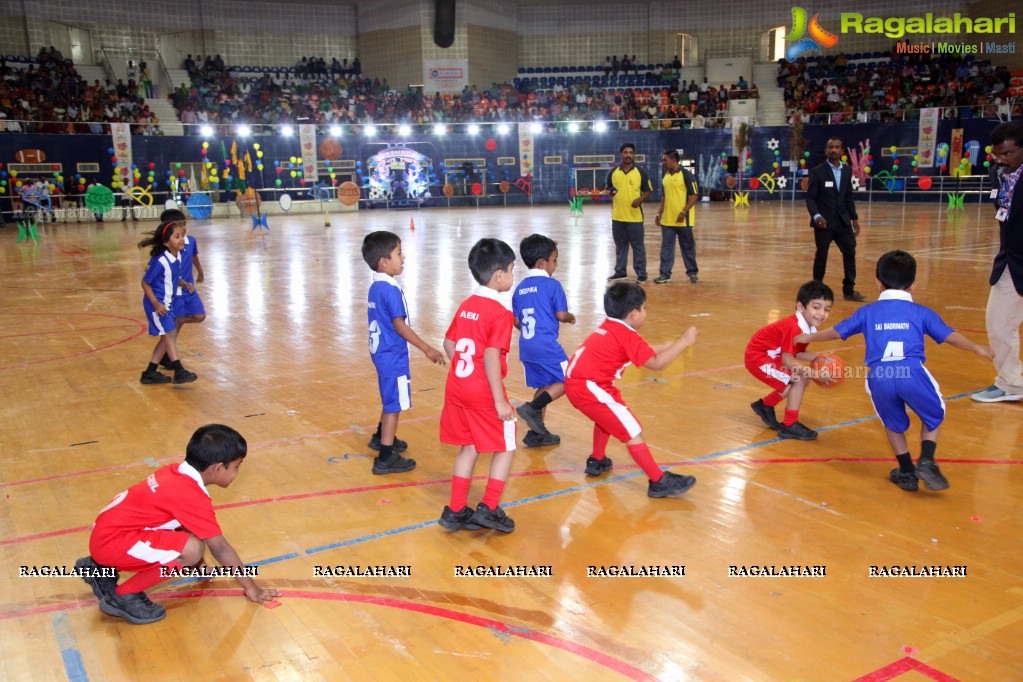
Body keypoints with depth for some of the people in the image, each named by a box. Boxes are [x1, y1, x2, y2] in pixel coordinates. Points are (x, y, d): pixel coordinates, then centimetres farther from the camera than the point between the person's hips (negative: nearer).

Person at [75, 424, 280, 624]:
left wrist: (198, 563, 30)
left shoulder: (175, 472, 5)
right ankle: (123, 597, -6)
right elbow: (220, 549, -13)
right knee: (192, 550, -22)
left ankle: (102, 570, 22)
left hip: (106, 530, 10)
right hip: (112, 542, -10)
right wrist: (251, 587, -3)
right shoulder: (192, 496, -20)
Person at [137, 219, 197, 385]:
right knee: (170, 334, -12)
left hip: (167, 303, 9)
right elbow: (145, 283, -16)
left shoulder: (178, 257, 0)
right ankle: (179, 371, -11)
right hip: (156, 304, -9)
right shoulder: (160, 261, -23)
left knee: (167, 337, 12)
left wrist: (186, 284, -2)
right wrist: (156, 304, -21)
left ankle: (150, 373, 20)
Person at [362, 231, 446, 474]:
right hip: (393, 356, -9)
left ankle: (381, 438, 44)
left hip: (381, 351, 9)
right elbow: (400, 326, -24)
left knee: (391, 400, 26)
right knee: (394, 404, -1)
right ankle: (385, 458, 4)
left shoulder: (375, 287, 7)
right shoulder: (391, 290, -21)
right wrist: (428, 349, -22)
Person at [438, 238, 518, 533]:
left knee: (468, 448, 17)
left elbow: (449, 344, 12)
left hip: (457, 387, 7)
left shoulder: (466, 306, 8)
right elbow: (491, 357, -22)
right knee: (505, 448, 10)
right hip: (484, 393, -7)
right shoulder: (500, 312, -15)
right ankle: (488, 509, 8)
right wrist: (500, 400, -19)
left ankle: (456, 511, 20)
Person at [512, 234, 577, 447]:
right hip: (547, 345, -7)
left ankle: (537, 433, 20)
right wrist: (571, 317, 12)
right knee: (566, 381, 4)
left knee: (544, 386, 19)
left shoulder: (520, 288, 12)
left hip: (526, 346, 8)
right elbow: (561, 315, -10)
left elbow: (516, 321, 14)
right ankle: (532, 408, -12)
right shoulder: (552, 284, -8)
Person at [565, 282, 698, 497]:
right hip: (589, 387, -10)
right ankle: (659, 482, -4)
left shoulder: (609, 327, 15)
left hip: (575, 381, 10)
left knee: (608, 417, 34)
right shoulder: (627, 335, -11)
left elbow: (642, 351, 25)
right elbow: (656, 363, -15)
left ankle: (596, 461, 46)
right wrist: (683, 342, -9)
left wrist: (668, 346, 20)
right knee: (632, 430, -6)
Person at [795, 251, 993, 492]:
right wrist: (977, 349, 33)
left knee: (893, 424, 24)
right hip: (912, 373, -1)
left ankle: (907, 472, 27)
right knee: (933, 417, 23)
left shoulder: (868, 312, 20)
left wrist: (810, 337, 45)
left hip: (880, 377, 1)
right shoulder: (920, 312, 16)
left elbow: (837, 332, 28)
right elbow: (950, 336, 17)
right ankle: (926, 461, 7)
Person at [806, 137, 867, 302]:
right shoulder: (817, 171, -7)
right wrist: (816, 216, -26)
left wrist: (854, 218, 12)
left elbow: (848, 197, 13)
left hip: (843, 220, 5)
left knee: (850, 251, 5)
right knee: (821, 255, 3)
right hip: (824, 221, -5)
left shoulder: (847, 170, 8)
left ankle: (849, 290, 16)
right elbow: (810, 197, -10)